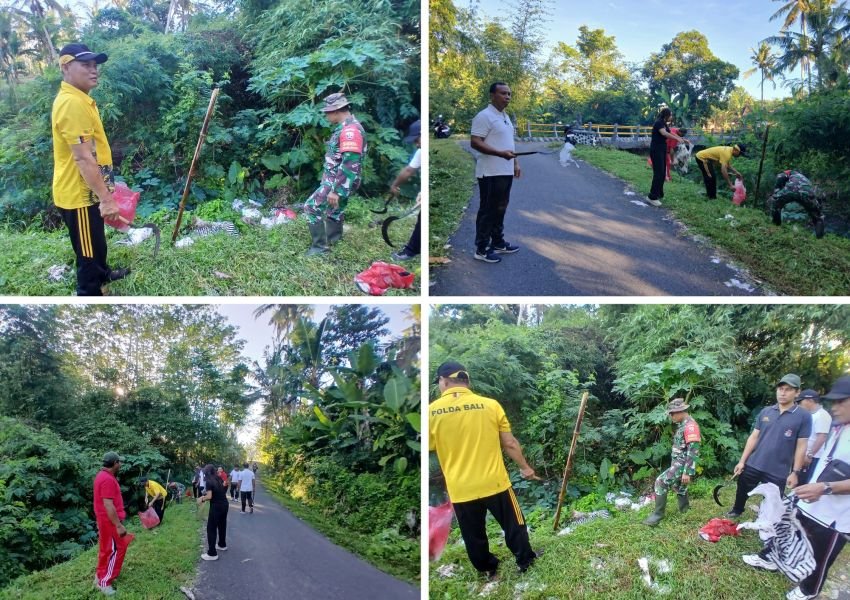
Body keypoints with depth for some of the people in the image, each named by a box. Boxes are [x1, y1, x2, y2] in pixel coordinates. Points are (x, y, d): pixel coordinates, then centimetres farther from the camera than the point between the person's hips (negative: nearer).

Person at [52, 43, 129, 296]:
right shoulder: (72, 103, -25)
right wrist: (106, 197, -27)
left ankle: (102, 274, 52)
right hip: (78, 194, -10)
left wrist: (104, 187, 26)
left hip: (86, 190, 10)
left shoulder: (79, 99, 9)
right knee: (88, 252, 1)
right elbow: (82, 158, -28)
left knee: (96, 242, 30)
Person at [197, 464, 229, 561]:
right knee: (222, 525, 25)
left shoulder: (209, 481, -13)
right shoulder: (219, 479, 10)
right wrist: (206, 495, 13)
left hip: (216, 506, -8)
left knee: (211, 528, -2)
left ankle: (212, 553, -3)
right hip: (225, 504, 8)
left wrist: (202, 499, -3)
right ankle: (222, 544, 43)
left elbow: (209, 496, -20)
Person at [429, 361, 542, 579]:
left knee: (473, 535, 21)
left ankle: (487, 569, 39)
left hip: (461, 489, 0)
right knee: (514, 525, 23)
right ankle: (525, 560, 40)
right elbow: (510, 444, 0)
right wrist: (525, 467, 15)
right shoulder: (490, 405, -7)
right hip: (495, 482, 0)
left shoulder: (432, 411, -10)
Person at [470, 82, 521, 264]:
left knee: (500, 209, 16)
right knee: (488, 210, -4)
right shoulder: (484, 116, -13)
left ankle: (498, 243, 26)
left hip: (506, 172, 9)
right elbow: (475, 142, -20)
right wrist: (500, 153, -27)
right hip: (490, 173, -9)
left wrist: (515, 162, 19)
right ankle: (481, 249, 1)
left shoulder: (505, 117, 16)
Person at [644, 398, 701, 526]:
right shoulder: (683, 424, 12)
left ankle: (658, 514, -9)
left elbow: (693, 451, -24)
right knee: (678, 484, 21)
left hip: (682, 465, -10)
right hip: (678, 463, 10)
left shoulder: (690, 426, -21)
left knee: (661, 482, -15)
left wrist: (687, 472, -25)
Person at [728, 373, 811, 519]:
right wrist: (742, 461, 3)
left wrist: (795, 472, -9)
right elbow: (754, 437, 7)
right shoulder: (765, 411, 4)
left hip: (778, 472, -4)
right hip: (753, 465, 4)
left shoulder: (803, 416, -7)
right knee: (742, 492, 19)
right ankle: (736, 511, 44)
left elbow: (801, 447, -6)